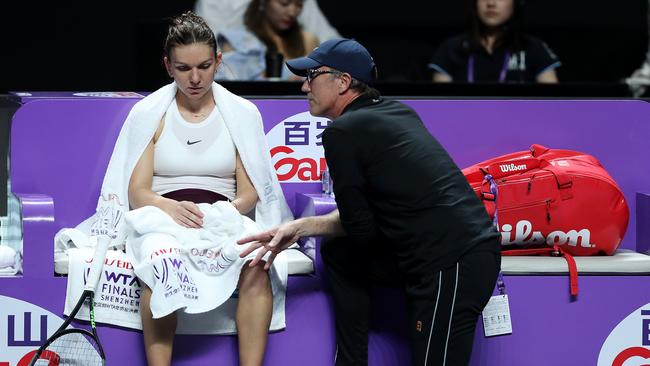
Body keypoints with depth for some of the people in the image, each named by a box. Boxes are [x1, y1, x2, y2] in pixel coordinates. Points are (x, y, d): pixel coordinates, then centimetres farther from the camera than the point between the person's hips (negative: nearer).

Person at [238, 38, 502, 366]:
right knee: (337, 252, 20)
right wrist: (301, 227, 11)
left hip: (452, 265, -10)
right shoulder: (398, 112, 16)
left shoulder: (341, 132, -9)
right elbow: (365, 212, 18)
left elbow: (361, 230, -6)